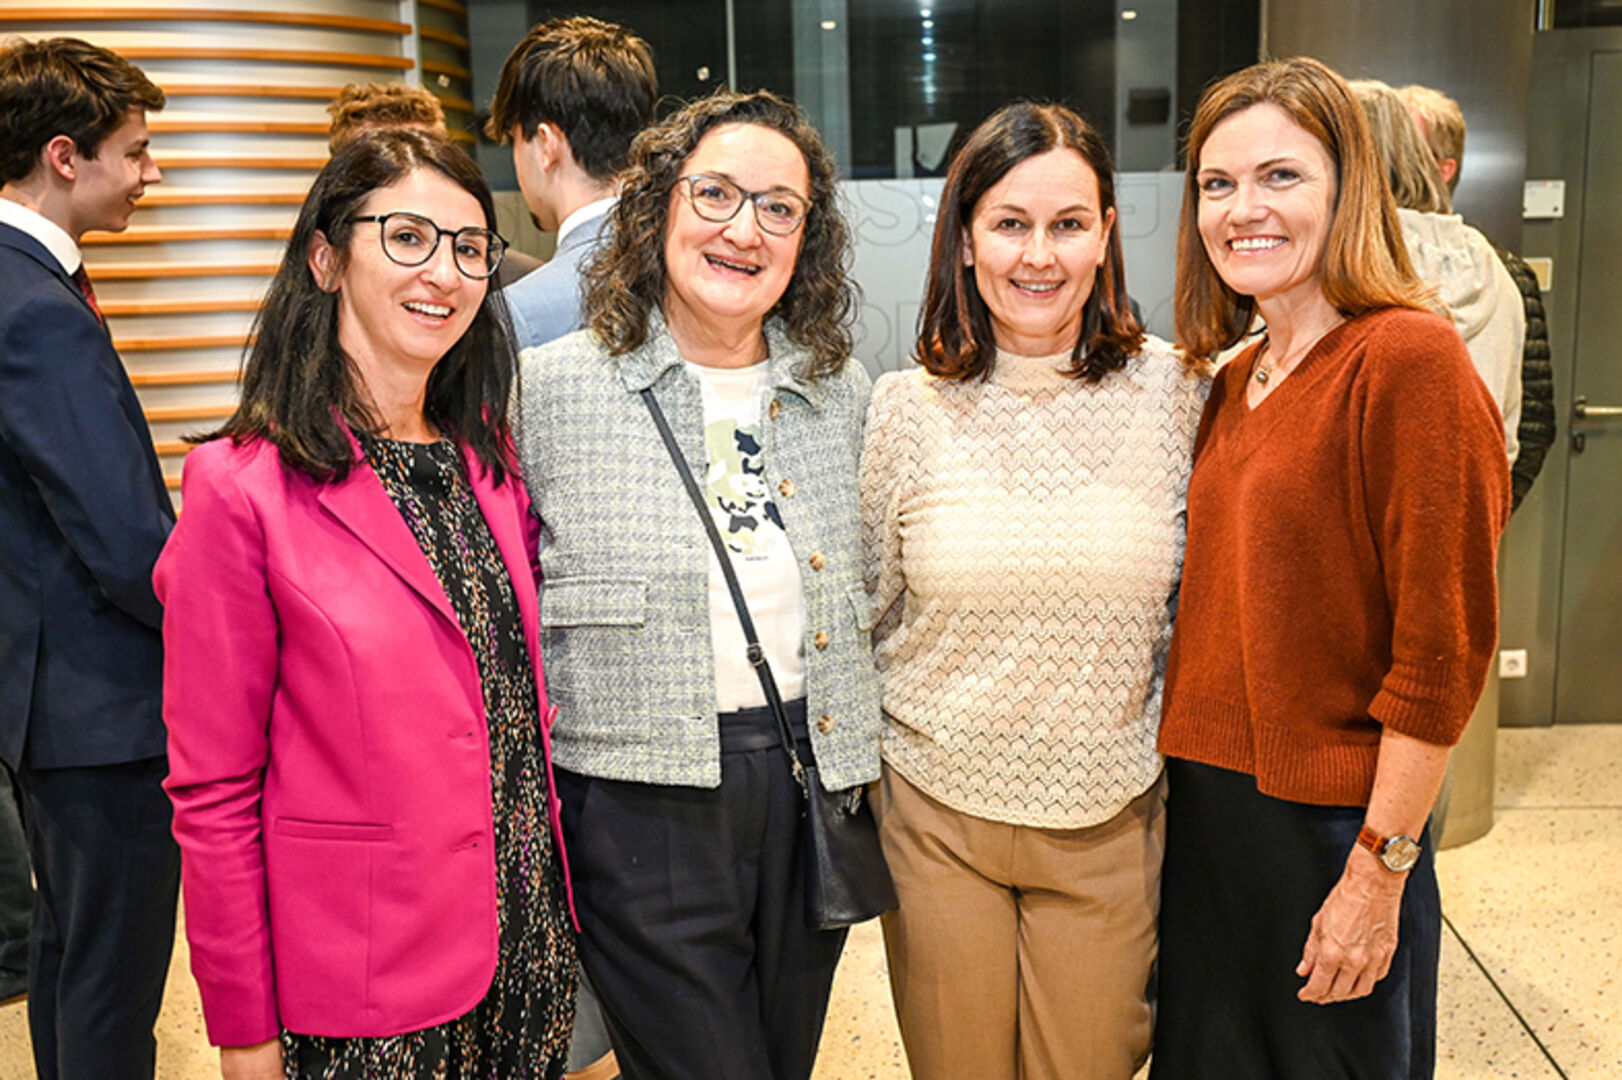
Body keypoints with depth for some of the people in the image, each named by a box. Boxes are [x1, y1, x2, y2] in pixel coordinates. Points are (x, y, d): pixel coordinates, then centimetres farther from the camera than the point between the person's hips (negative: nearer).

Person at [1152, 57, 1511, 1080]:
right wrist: (1187, 787, 10)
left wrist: (1379, 871, -16)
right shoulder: (1238, 380, 8)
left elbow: (1442, 649, -17)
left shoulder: (1410, 356, -16)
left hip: (1333, 823, -7)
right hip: (1204, 804, 7)